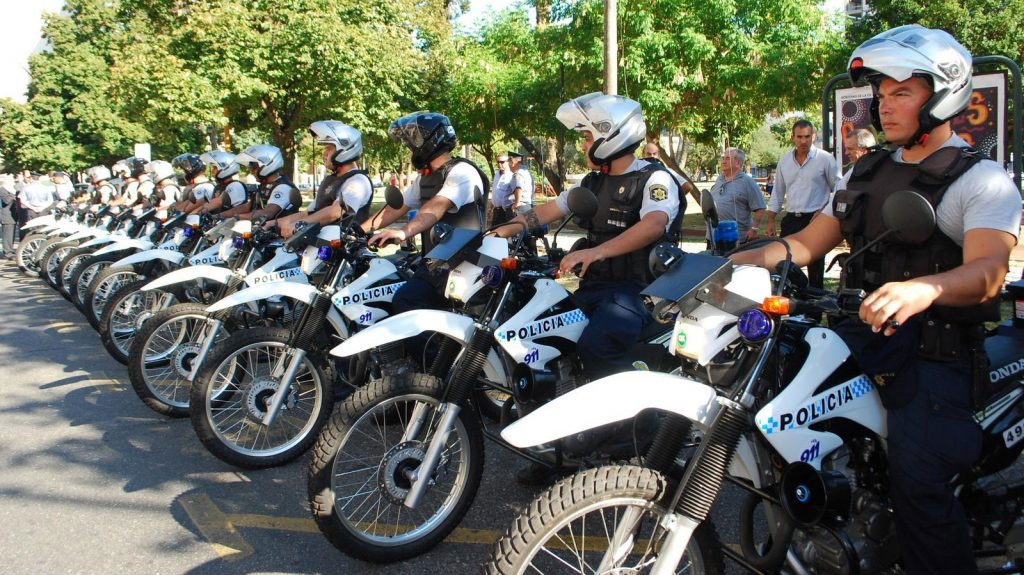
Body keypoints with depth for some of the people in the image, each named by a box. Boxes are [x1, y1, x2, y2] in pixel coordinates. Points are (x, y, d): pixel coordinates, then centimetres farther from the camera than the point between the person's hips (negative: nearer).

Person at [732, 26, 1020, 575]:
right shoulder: (868, 172, 19)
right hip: (861, 332, 6)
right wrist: (739, 260, 1)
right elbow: (807, 242, 18)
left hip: (935, 347, -6)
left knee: (915, 474, -25)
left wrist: (923, 289, -41)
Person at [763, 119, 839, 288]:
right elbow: (777, 193, 16)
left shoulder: (825, 159, -3)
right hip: (791, 219, 4)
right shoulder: (784, 160, 10)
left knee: (815, 267, 1)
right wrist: (770, 221, 11)